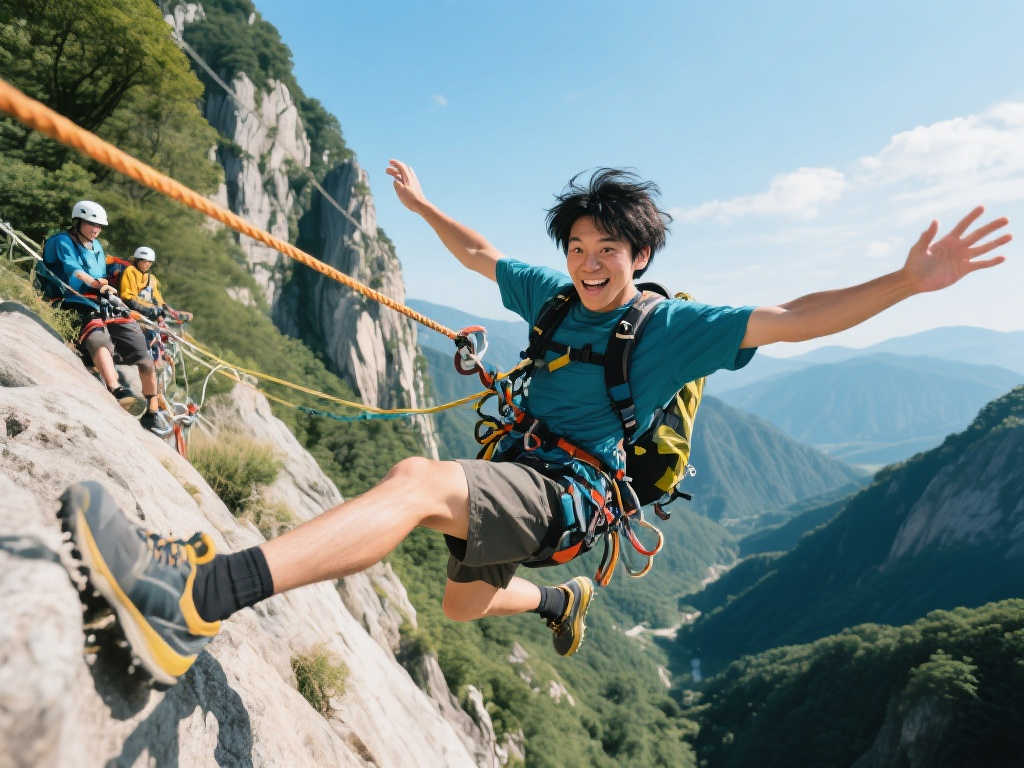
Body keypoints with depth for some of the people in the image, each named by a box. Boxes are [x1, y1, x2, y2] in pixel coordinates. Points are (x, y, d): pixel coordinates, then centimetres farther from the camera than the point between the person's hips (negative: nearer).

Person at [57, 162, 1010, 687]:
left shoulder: (671, 327, -7)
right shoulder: (552, 294, 9)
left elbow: (795, 318, -13)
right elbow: (481, 256, 24)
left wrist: (907, 281, -23)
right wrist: (424, 205, 30)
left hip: (562, 494, -8)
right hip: (509, 474, 8)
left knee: (418, 477, -37)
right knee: (461, 605, 28)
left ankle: (198, 595, -52)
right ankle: (562, 600, 54)